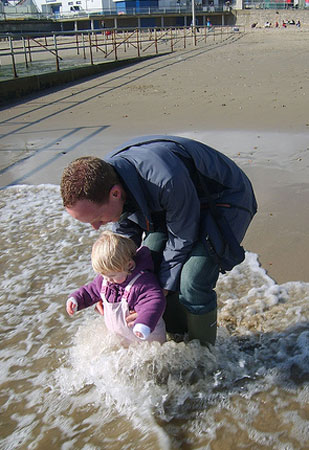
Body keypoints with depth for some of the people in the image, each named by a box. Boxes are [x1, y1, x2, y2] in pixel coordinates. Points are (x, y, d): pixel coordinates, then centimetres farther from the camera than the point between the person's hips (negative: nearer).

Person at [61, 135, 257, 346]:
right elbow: (126, 233, 1)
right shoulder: (103, 176, -17)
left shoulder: (167, 180, -42)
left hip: (226, 199, -7)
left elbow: (182, 240, -25)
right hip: (178, 200, 7)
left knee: (192, 282, -19)